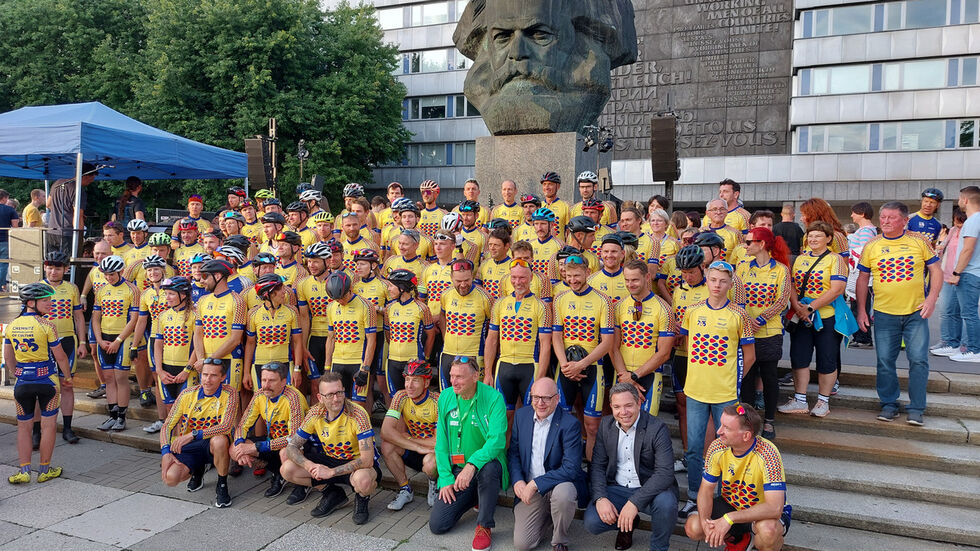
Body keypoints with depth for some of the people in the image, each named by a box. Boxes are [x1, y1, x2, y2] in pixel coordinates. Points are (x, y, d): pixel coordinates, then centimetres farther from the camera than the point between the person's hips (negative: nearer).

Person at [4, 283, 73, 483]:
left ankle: (24, 470, 11)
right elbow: (60, 356, -8)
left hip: (22, 382, 4)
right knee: (48, 425, 7)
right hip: (47, 380, -4)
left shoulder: (11, 325, 2)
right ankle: (44, 470, 14)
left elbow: (8, 357, 12)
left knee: (23, 426, 14)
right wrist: (68, 376, 7)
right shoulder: (46, 325, -13)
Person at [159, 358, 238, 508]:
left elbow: (226, 426, -24)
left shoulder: (230, 394, -11)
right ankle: (198, 470, 15)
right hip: (187, 447, 3)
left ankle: (222, 486, -12)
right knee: (170, 478, -24)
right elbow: (167, 426, 2)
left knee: (219, 440, -38)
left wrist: (193, 435, -29)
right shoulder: (187, 394, -2)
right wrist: (166, 452, -14)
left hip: (213, 446, -3)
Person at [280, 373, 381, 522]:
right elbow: (292, 446, -4)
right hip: (331, 459, 5)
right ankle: (332, 493, 7)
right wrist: (310, 466, -24)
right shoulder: (316, 413, -11)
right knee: (287, 469, -12)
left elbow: (367, 459, -30)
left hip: (358, 464, -5)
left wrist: (331, 472, -29)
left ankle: (362, 498, -1)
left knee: (363, 480, -41)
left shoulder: (357, 414, -26)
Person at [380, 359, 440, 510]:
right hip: (413, 452, 4)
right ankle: (405, 490, -2)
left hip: (436, 451, -4)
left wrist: (408, 439, -18)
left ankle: (435, 483, 3)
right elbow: (386, 431, -24)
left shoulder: (438, 401, -21)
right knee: (387, 445, -23)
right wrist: (418, 447, -32)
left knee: (430, 463, -36)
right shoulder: (401, 396, -12)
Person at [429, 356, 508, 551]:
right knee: (437, 525, -7)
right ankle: (474, 498, 22)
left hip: (486, 464, -4)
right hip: (458, 468, 4)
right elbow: (441, 442, 5)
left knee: (488, 468, -40)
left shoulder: (493, 398, -14)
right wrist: (446, 478, -3)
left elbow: (497, 440, -24)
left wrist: (472, 464, -38)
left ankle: (484, 526, -14)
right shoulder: (445, 397, 0)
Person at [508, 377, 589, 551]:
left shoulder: (570, 424, -16)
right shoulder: (522, 415, 1)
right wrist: (517, 481, -8)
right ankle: (547, 515, 22)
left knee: (563, 493, -39)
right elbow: (513, 452, 10)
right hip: (529, 491, 4)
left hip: (560, 484, -3)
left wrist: (535, 484, -23)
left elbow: (571, 468, -21)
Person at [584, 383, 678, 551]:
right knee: (591, 522, -18)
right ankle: (627, 523, 16)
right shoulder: (606, 425, 0)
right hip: (617, 488, 3)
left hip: (650, 489, -3)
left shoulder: (658, 429, -16)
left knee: (666, 503, -36)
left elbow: (665, 473, -24)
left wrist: (634, 502, -32)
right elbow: (598, 465, 3)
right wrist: (600, 498, -15)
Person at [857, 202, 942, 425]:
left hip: (916, 312, -1)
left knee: (919, 360, -2)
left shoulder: (919, 241, 0)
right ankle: (889, 404, 19)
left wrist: (932, 298, -10)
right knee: (885, 362, 4)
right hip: (884, 313, 1)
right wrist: (861, 310, 3)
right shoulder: (872, 246, 2)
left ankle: (916, 409, 10)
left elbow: (936, 270, 4)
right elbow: (863, 279, 7)